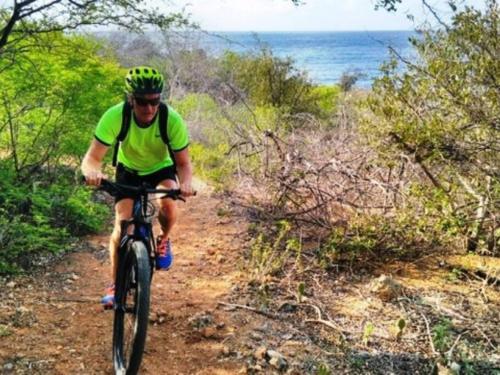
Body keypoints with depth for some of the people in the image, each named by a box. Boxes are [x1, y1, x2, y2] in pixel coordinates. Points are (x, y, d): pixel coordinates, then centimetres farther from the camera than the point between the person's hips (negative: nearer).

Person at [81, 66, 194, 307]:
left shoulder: (173, 120, -31)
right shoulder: (115, 116, -32)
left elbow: (183, 162, -24)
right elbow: (92, 157, -33)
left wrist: (185, 183, -46)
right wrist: (92, 171, -57)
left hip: (162, 169, 0)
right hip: (129, 170, 1)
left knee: (168, 205, -30)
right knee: (122, 223, -14)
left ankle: (163, 240, 4)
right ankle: (115, 284, 4)